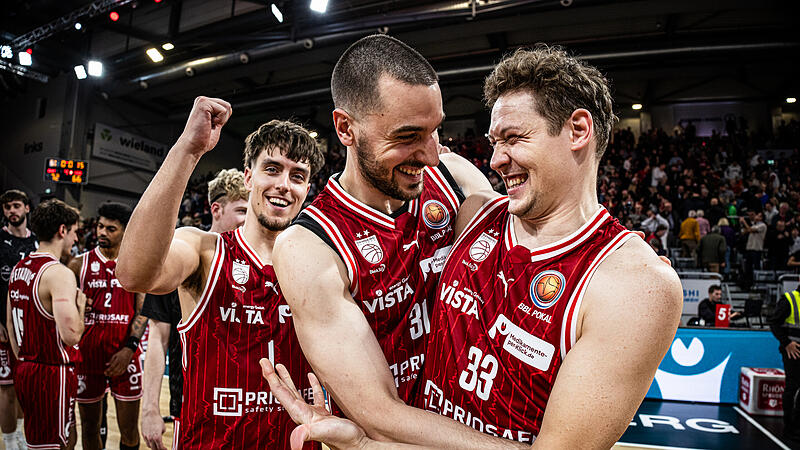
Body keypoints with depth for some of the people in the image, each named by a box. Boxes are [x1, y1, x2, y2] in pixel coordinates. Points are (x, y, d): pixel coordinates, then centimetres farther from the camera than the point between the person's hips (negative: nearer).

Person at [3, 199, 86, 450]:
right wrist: (81, 305, -9)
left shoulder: (18, 268, 9)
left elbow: (10, 325, 18)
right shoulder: (59, 273, -19)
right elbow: (71, 335, -27)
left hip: (25, 371, 9)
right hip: (53, 374, -9)